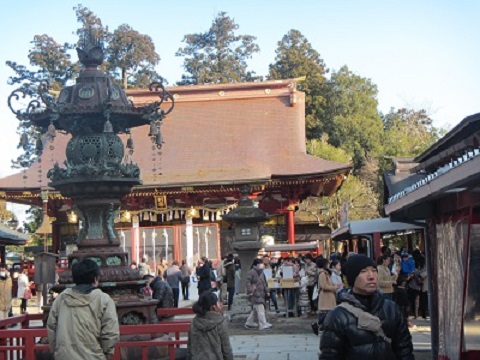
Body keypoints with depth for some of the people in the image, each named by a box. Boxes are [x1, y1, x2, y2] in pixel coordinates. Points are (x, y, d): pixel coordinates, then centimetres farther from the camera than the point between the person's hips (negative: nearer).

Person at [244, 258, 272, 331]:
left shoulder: (261, 272, 17)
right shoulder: (251, 272, -11)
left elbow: (263, 283, 25)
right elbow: (248, 282, -17)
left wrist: (266, 290, 22)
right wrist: (250, 291, -23)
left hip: (261, 293, 10)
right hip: (255, 294, -9)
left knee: (255, 309, 15)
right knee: (260, 308, -13)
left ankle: (249, 323, 26)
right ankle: (263, 325, -12)